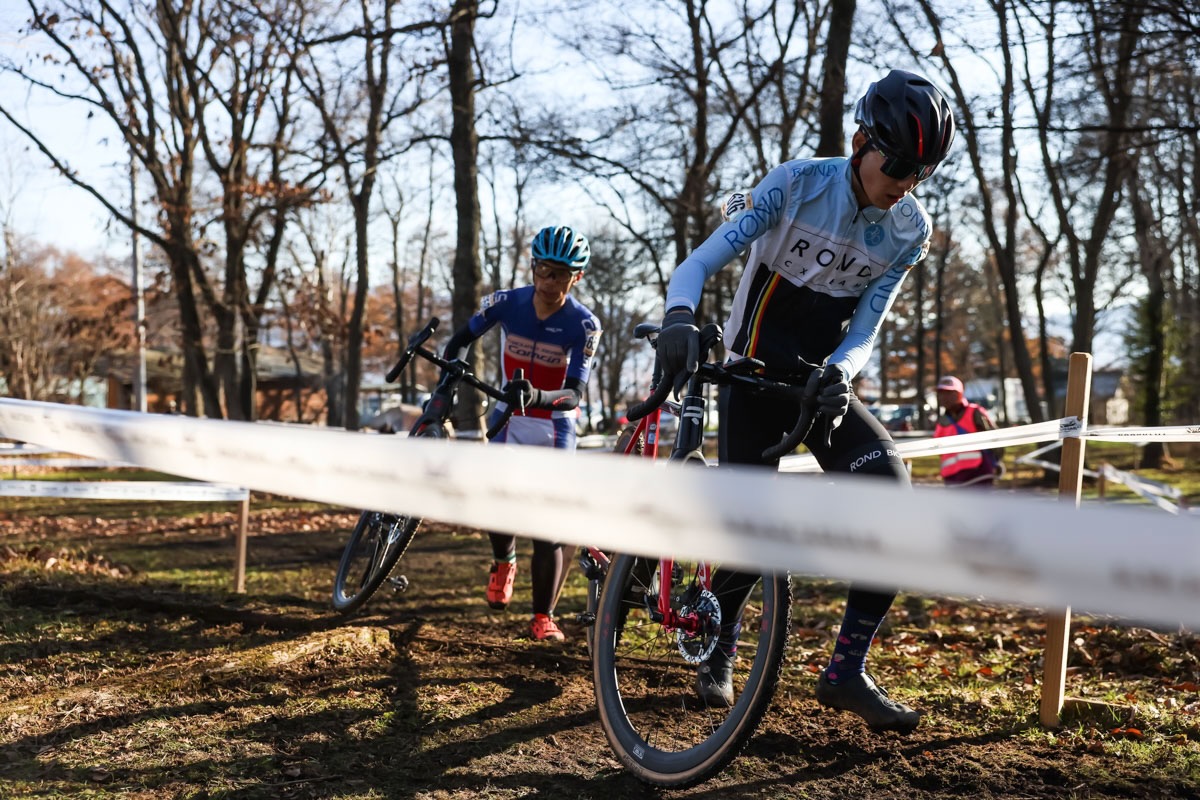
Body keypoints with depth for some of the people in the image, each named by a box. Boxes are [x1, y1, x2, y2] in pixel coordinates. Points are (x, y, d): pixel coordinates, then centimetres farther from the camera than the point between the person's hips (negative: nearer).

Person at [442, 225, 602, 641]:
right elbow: (460, 340, 4)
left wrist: (538, 397, -44)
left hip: (554, 427, -2)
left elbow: (574, 395, -24)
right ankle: (503, 564, 21)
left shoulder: (583, 325, -18)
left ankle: (543, 617, 6)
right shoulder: (505, 303, -12)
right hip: (509, 420, 2)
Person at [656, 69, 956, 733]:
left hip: (820, 381, 3)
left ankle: (847, 671, -12)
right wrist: (680, 317, -43)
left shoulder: (909, 232, -6)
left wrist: (840, 372, -29)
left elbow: (864, 330, -6)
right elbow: (697, 265, -21)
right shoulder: (798, 184, -16)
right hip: (755, 375, -3)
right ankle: (717, 655, 23)